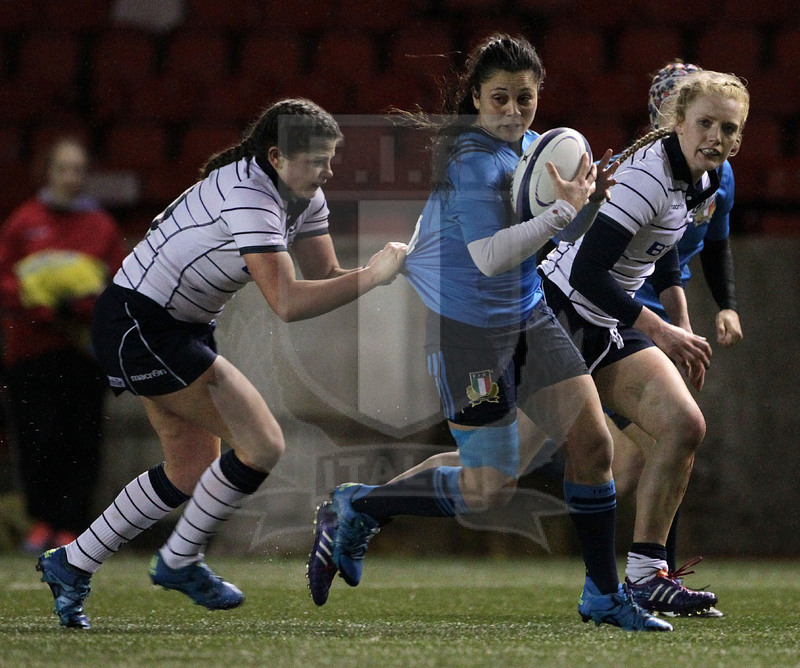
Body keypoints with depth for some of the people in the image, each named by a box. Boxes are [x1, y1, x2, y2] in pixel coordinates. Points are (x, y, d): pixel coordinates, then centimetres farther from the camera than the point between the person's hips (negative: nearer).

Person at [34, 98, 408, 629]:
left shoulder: (305, 196, 2)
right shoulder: (247, 197, -28)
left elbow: (326, 277, 7)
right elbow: (289, 303, -36)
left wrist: (385, 267, -11)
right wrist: (372, 276, -30)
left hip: (181, 326, 11)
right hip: (138, 324, -11)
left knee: (191, 473, 15)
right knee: (263, 445, -14)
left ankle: (69, 566, 27)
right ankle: (180, 561, 5)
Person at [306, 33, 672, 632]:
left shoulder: (531, 145, 6)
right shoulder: (474, 158, -21)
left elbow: (567, 234, 17)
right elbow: (490, 256, -30)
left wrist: (589, 197, -4)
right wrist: (562, 209, -28)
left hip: (526, 317, 8)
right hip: (467, 327, -8)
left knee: (593, 442, 3)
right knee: (491, 488, -7)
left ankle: (603, 595, 14)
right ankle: (356, 509, 11)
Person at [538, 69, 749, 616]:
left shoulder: (703, 183, 5)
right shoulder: (648, 175, -24)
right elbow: (587, 271, -28)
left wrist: (683, 331, 16)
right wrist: (660, 330, -21)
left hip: (609, 325, 8)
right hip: (555, 310, -8)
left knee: (684, 427, -4)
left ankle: (646, 575, 0)